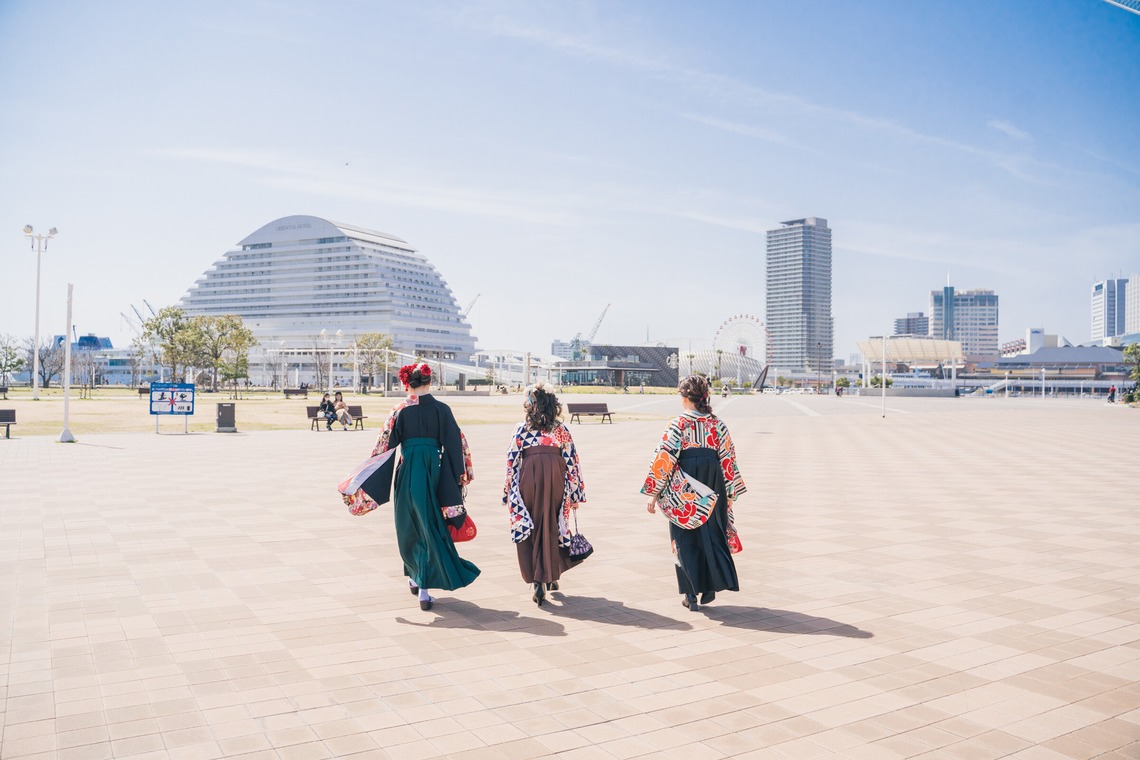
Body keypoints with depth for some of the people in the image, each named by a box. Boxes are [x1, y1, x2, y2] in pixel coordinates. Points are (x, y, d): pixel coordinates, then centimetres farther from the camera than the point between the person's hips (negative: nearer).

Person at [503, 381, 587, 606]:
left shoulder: (522, 429, 0)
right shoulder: (561, 430, 3)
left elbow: (512, 461, -1)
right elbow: (571, 462, 2)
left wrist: (508, 491, 8)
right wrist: (574, 494, 9)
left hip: (529, 482, -1)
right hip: (555, 482, 2)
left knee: (530, 531, 7)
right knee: (552, 529, 16)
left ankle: (538, 582, 0)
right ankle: (551, 577, 27)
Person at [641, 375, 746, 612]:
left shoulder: (678, 424, -9)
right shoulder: (718, 424, 2)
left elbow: (664, 459, -12)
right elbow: (728, 459, 3)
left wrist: (654, 493, -8)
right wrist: (729, 493, 12)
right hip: (713, 485, 3)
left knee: (686, 538, 8)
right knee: (712, 532, 18)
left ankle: (691, 594, 9)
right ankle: (711, 587, 18)